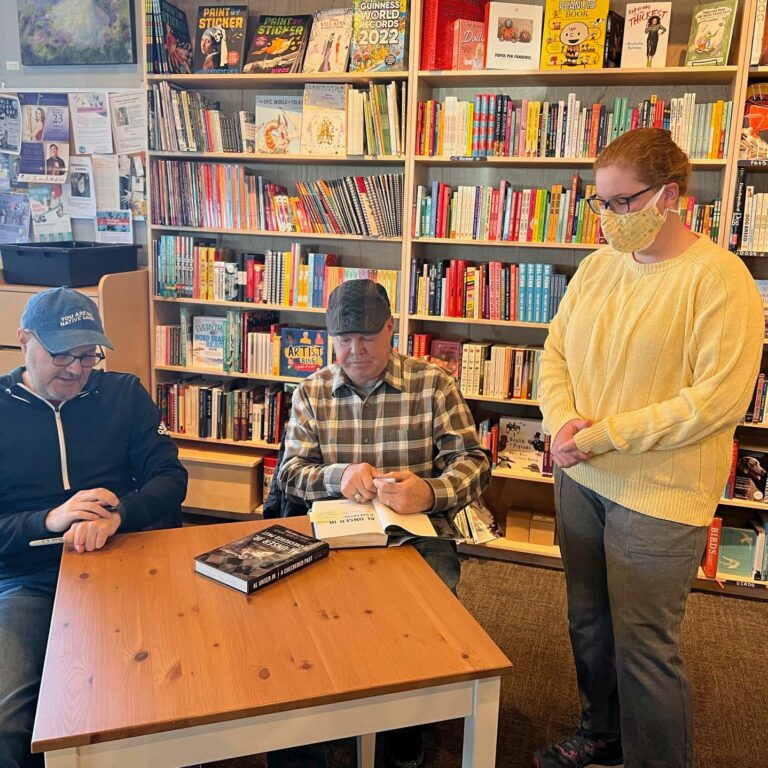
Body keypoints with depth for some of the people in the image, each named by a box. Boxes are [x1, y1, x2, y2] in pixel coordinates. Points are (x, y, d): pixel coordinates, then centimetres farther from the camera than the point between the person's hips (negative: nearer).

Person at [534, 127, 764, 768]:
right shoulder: (598, 266, 6)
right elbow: (555, 350, 9)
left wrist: (602, 435, -20)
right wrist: (564, 421, -11)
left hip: (658, 496, -6)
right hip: (580, 480, 7)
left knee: (644, 646, 5)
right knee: (589, 621, 20)